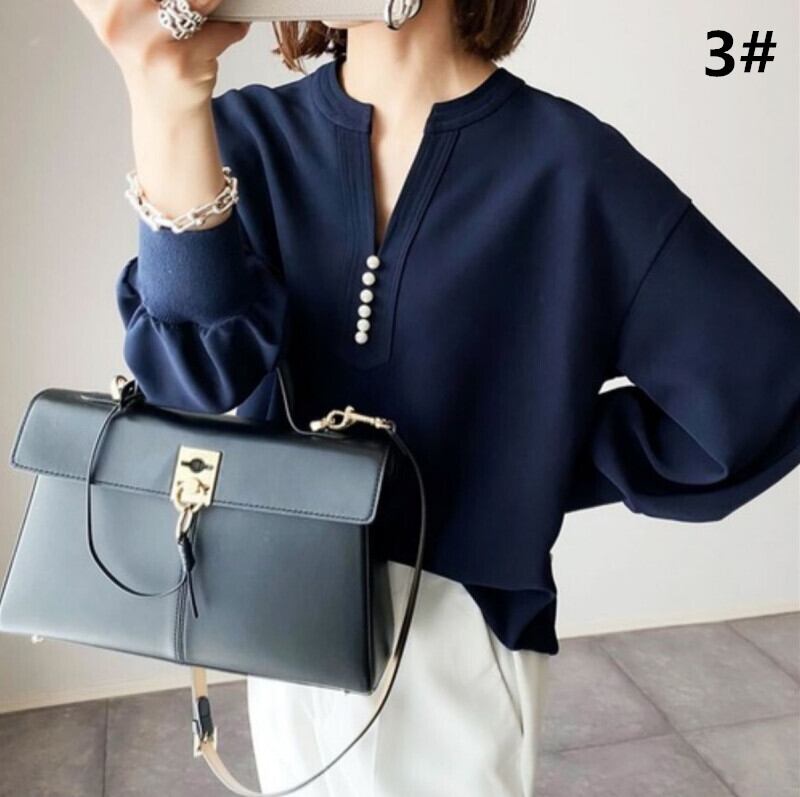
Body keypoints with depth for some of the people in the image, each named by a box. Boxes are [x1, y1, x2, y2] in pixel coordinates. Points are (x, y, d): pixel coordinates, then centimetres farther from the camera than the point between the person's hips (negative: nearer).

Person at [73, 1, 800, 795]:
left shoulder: (571, 163, -14)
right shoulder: (251, 134, -5)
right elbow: (196, 374, -21)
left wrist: (544, 471, -10)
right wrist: (166, 96, -33)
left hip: (458, 620, -2)